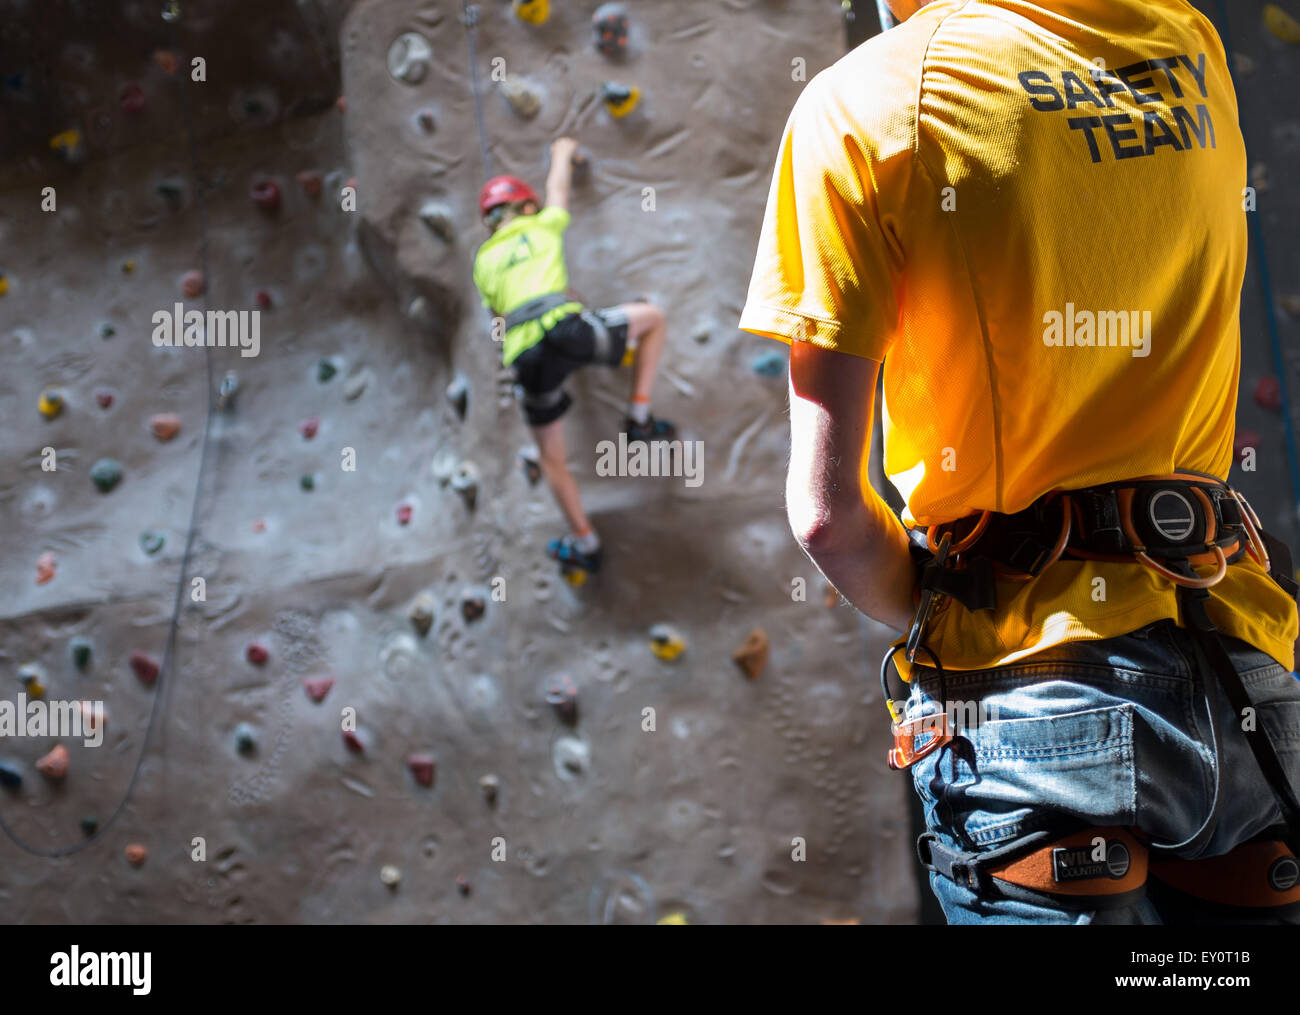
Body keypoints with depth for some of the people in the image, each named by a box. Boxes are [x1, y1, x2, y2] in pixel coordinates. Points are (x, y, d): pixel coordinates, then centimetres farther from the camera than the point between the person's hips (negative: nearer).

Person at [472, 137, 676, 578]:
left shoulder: (483, 261, 27)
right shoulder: (542, 226, 20)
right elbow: (558, 187, 38)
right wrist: (563, 151, 58)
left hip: (526, 357, 3)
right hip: (564, 327, -3)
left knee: (551, 458, 18)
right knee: (652, 317, 21)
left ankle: (585, 543, 16)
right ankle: (639, 417, 15)